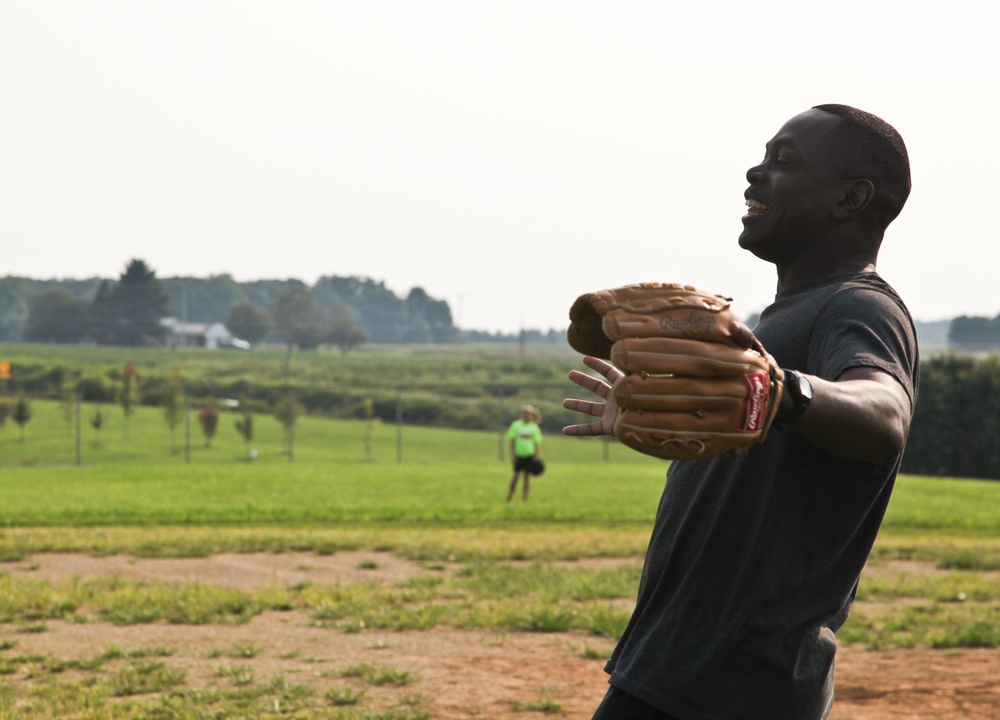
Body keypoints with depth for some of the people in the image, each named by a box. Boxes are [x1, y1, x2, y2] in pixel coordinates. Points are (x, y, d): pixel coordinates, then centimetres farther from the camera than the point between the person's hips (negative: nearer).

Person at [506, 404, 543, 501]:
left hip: (530, 454, 1)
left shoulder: (534, 427, 4)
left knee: (527, 475, 2)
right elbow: (512, 440, 2)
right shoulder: (516, 425, 1)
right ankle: (510, 494, 6)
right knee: (516, 474, -4)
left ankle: (524, 494, 9)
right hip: (518, 454, -1)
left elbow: (537, 442, 7)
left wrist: (538, 455, -1)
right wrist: (512, 454, -4)